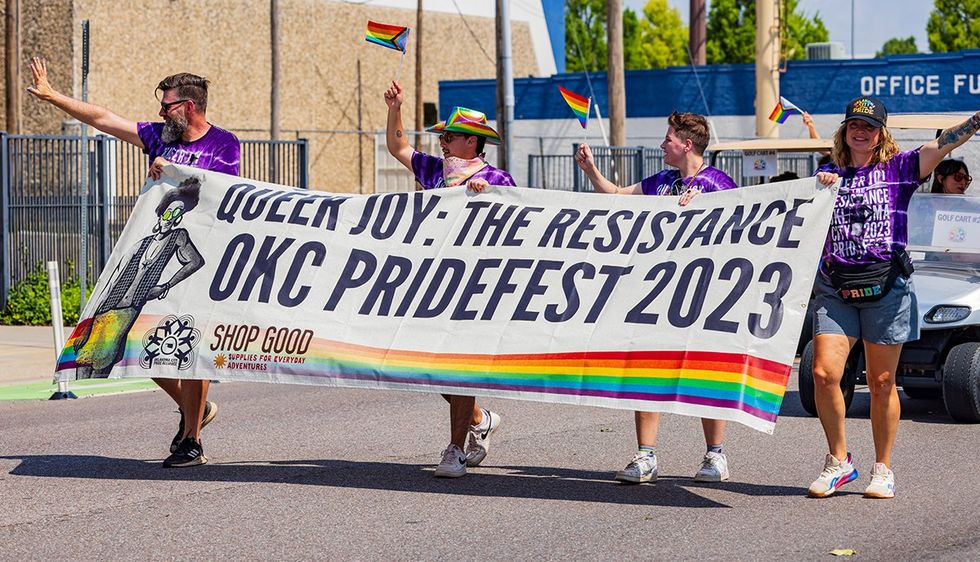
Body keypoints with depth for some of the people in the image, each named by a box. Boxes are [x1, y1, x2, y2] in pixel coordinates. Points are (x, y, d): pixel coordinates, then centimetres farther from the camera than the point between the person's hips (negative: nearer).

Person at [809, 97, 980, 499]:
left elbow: (942, 144, -10)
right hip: (835, 288, 2)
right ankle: (839, 461, 7)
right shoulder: (828, 175, 13)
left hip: (886, 287, -2)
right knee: (824, 374, -9)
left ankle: (883, 469, 15)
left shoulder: (898, 169, 4)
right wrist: (818, 190, -10)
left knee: (881, 383, 3)